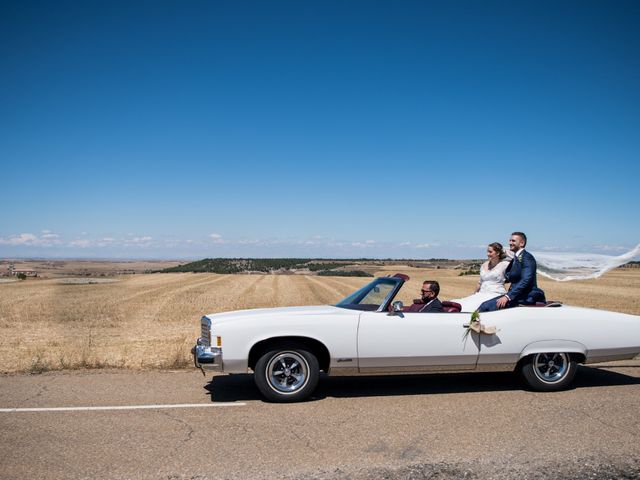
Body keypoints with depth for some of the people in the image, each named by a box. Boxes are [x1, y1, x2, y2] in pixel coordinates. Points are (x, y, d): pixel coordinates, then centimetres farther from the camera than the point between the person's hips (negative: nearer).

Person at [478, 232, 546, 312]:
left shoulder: (527, 258, -9)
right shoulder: (515, 258, 20)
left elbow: (525, 281, -21)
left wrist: (507, 296, -27)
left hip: (525, 297, -9)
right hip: (516, 294, 9)